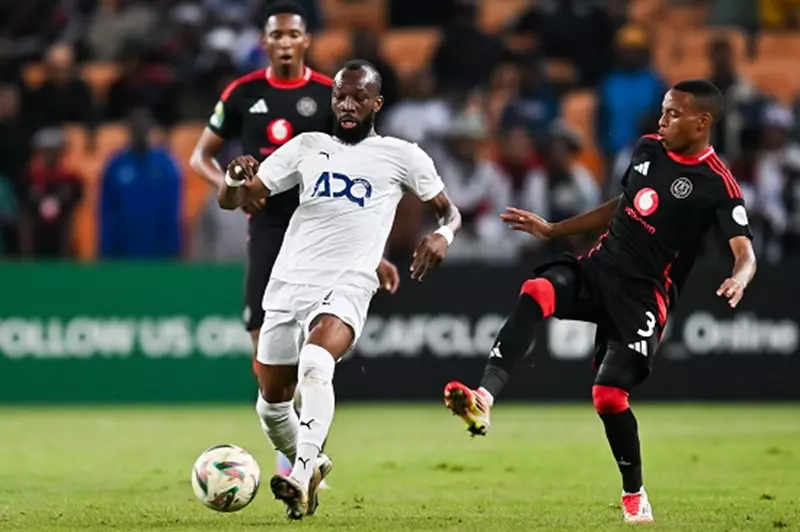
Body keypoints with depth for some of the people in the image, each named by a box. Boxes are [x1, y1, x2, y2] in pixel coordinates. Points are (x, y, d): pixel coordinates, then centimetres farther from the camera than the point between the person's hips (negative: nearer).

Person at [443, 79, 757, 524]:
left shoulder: (717, 184, -12)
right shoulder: (648, 149, 8)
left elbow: (746, 252, -19)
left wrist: (738, 280, -43)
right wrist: (551, 230, 24)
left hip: (642, 296, -5)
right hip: (598, 268, 5)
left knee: (609, 395, -13)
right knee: (537, 291, -25)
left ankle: (635, 496, 11)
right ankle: (484, 399, -38)